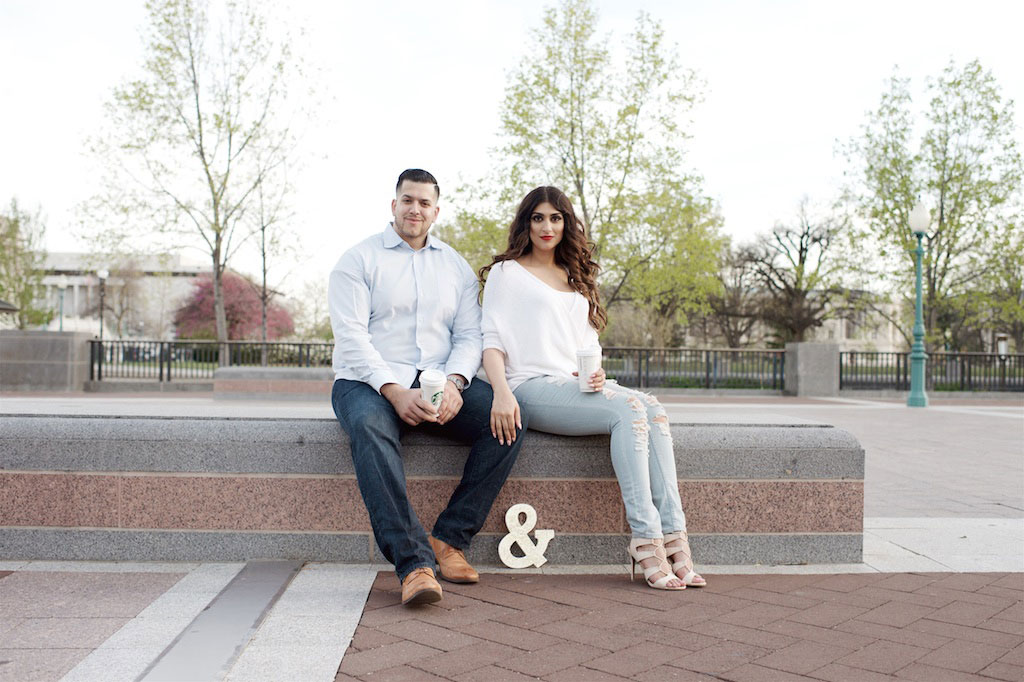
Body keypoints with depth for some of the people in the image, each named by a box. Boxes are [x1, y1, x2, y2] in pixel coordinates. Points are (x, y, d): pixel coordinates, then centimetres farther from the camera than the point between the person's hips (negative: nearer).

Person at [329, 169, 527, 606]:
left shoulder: (456, 266, 17)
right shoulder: (359, 259, 5)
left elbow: (469, 335, 8)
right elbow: (351, 336, -7)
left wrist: (454, 383, -14)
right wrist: (395, 391, -22)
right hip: (370, 381, -3)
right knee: (369, 426, -38)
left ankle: (450, 538, -16)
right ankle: (414, 562, -39)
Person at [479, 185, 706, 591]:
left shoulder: (577, 278, 27)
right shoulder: (506, 273, 9)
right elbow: (492, 341, -2)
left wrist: (595, 374, 0)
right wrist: (501, 393, -20)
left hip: (579, 386, 6)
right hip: (533, 388, -5)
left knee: (652, 408, -24)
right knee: (628, 410, -30)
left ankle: (672, 535, -30)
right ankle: (645, 539, -32)